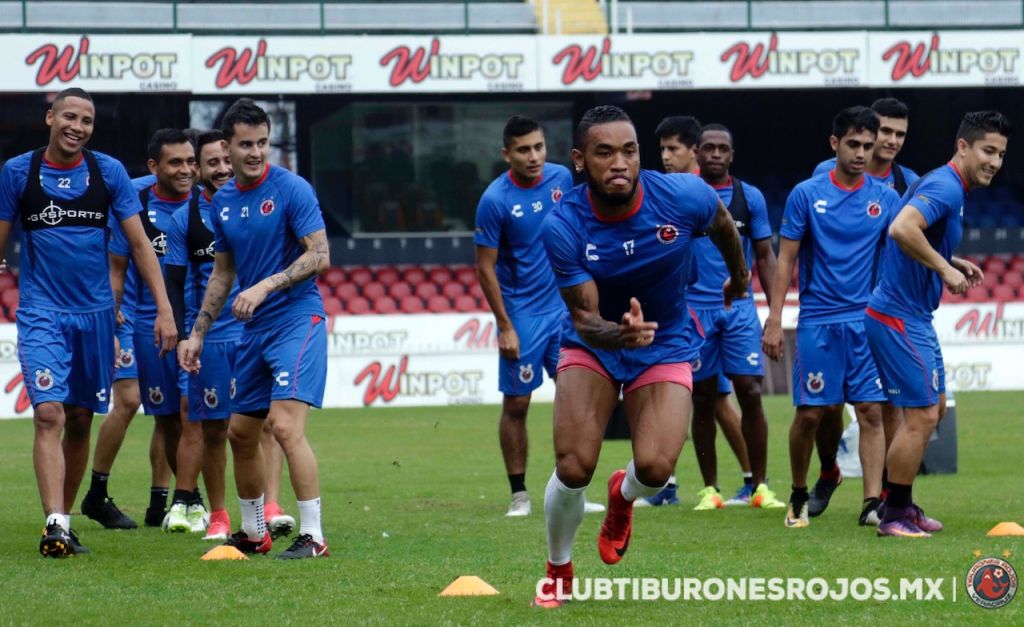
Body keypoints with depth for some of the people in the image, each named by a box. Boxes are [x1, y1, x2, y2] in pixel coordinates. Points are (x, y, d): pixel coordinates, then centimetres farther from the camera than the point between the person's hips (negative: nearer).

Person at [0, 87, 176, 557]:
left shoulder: (109, 173, 2)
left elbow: (138, 243, 4)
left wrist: (163, 309, -2)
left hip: (95, 314, 3)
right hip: (41, 312, -3)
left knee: (80, 421, 9)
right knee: (49, 415, -16)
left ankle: (64, 521, 21)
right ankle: (54, 524, -24)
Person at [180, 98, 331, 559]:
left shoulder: (291, 189, -10)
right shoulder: (223, 201, 10)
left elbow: (319, 256, -14)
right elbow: (222, 273, 20)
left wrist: (265, 287, -23)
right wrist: (197, 334, 17)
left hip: (297, 319, -8)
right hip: (254, 330, 8)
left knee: (285, 426, -20)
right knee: (240, 432, 13)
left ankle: (313, 536, -16)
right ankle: (253, 533, 28)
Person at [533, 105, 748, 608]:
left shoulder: (683, 198, -22)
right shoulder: (563, 227, -24)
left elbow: (723, 225, 3)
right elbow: (585, 319, -23)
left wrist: (738, 276, 23)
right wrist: (619, 334, -46)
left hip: (666, 347, 1)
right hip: (593, 345, 0)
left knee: (655, 468, -19)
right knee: (573, 469, -15)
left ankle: (623, 496, 22)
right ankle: (558, 570, 16)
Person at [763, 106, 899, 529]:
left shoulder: (885, 198, 5)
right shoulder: (806, 195, 0)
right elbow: (786, 260, 1)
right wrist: (774, 320, -4)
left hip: (867, 320, 2)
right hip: (817, 322, -1)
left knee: (871, 412, -7)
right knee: (810, 413, 1)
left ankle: (873, 503, -9)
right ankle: (798, 498, 20)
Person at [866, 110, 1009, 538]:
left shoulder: (946, 187, 14)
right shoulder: (946, 188, -19)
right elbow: (901, 230, -36)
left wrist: (952, 263, 13)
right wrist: (945, 268, -28)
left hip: (914, 318, 11)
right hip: (899, 318, -11)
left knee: (934, 407, 18)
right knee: (921, 416, -8)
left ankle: (902, 506, 26)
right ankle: (894, 517, 0)